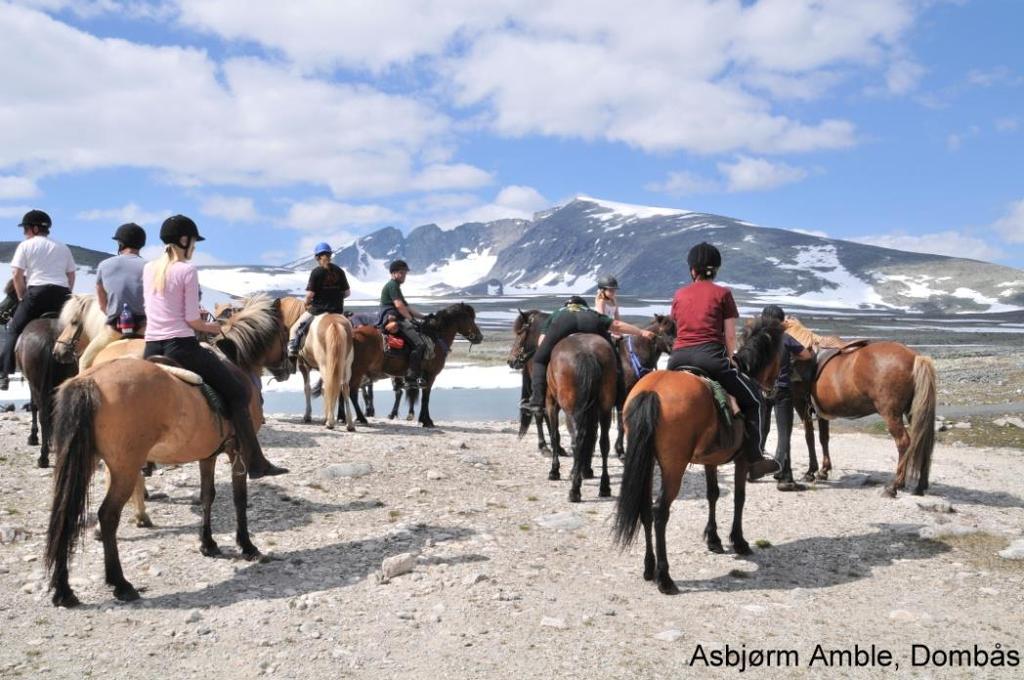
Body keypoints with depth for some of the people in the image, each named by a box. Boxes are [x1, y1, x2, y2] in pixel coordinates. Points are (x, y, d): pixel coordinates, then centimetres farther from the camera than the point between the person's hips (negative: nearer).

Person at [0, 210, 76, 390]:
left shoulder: (25, 245, 6)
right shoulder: (63, 247, 19)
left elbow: (17, 275, -1)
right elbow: (71, 276, 17)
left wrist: (23, 298, 8)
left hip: (37, 290, -4)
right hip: (62, 294, 4)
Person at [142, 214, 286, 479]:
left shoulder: (149, 269, 12)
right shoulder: (187, 270, -9)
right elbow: (192, 320, -12)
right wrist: (213, 327, 7)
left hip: (151, 348, 7)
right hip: (181, 347, -7)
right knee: (237, 391, 2)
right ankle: (255, 463, 0)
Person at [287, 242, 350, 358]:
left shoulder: (316, 271, -11)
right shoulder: (339, 271, 2)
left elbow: (310, 294, -15)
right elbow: (347, 292, 4)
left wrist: (307, 303, 4)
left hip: (317, 309, -4)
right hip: (337, 309, 4)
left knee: (295, 330, 14)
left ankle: (292, 352, 3)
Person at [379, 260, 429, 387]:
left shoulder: (396, 287, 28)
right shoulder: (392, 285, -4)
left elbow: (407, 308, 29)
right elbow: (399, 305, -16)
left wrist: (424, 317, 23)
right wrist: (411, 319, -9)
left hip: (399, 320, 11)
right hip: (392, 319, -11)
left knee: (423, 337, 12)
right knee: (419, 343, -22)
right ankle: (411, 378, -26)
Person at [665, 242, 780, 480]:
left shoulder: (679, 294, 20)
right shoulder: (722, 293, 10)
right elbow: (730, 337, 6)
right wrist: (727, 361, 23)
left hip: (678, 358, 4)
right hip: (709, 356, -4)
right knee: (754, 398, 12)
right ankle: (755, 459, 7)